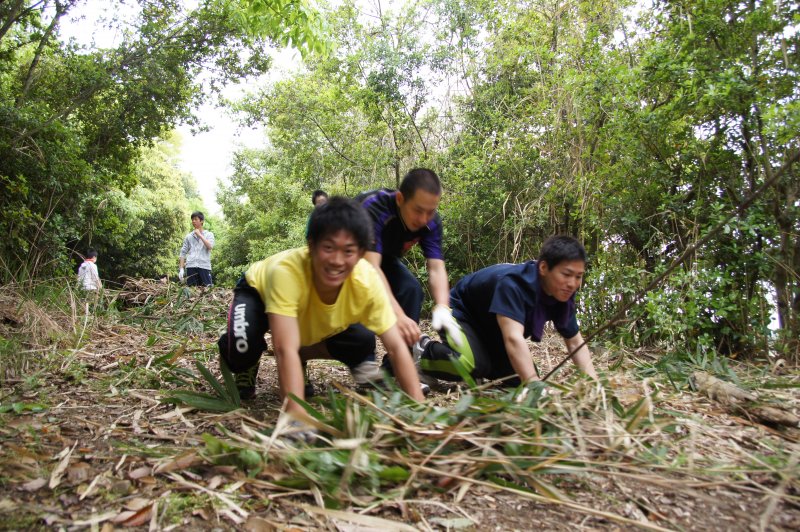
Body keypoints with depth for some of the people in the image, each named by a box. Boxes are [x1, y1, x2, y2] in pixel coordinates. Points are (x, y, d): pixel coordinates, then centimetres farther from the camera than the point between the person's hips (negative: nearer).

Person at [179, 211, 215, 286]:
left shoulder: (209, 234, 13)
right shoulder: (189, 236, 18)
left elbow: (210, 246, -6)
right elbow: (183, 253, 15)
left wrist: (199, 235, -2)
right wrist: (181, 269, 6)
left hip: (204, 266, -2)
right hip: (191, 266, 2)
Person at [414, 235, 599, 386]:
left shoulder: (563, 293, -14)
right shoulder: (513, 283, -38)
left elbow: (575, 342, -8)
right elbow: (513, 338, -49)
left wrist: (593, 382, -23)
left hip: (490, 331, 8)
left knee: (520, 377, -2)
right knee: (476, 366, -33)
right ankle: (427, 352, -5)